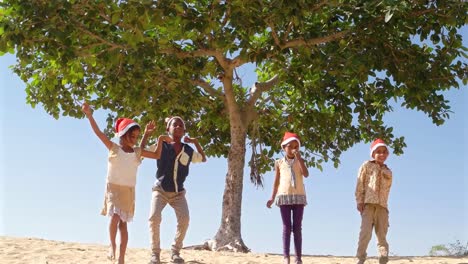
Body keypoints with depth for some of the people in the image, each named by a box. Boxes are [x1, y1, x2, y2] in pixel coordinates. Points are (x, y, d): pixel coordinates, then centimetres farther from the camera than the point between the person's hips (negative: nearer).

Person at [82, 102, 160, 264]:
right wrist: (89, 115, -16)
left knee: (123, 223, 5)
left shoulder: (137, 152, 4)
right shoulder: (114, 148, -3)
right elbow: (98, 133, -9)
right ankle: (112, 245, -1)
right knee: (114, 216, -23)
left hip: (129, 191, 3)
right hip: (113, 188, -3)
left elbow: (157, 155, 7)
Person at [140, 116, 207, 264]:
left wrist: (196, 142, 8)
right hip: (160, 190, -2)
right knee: (154, 217, -24)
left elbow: (203, 159, 20)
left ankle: (175, 252, -3)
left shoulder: (188, 150, 2)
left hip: (178, 192, 2)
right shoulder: (161, 145, -6)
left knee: (184, 219, -19)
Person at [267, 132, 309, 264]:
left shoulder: (299, 161, 9)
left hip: (298, 196, 0)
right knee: (286, 227, -2)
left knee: (297, 227, 0)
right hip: (284, 196, 0)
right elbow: (276, 182, 10)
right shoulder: (279, 162, 9)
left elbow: (306, 174, -10)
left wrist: (299, 157, -13)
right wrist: (272, 198, 3)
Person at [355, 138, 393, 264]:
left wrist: (385, 204, 5)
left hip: (382, 206, 4)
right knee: (366, 232, -13)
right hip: (368, 203, -4)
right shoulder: (366, 165, 6)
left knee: (382, 235, 2)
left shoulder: (388, 172, 19)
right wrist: (359, 201, -8)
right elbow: (360, 184, 0)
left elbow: (386, 189, 16)